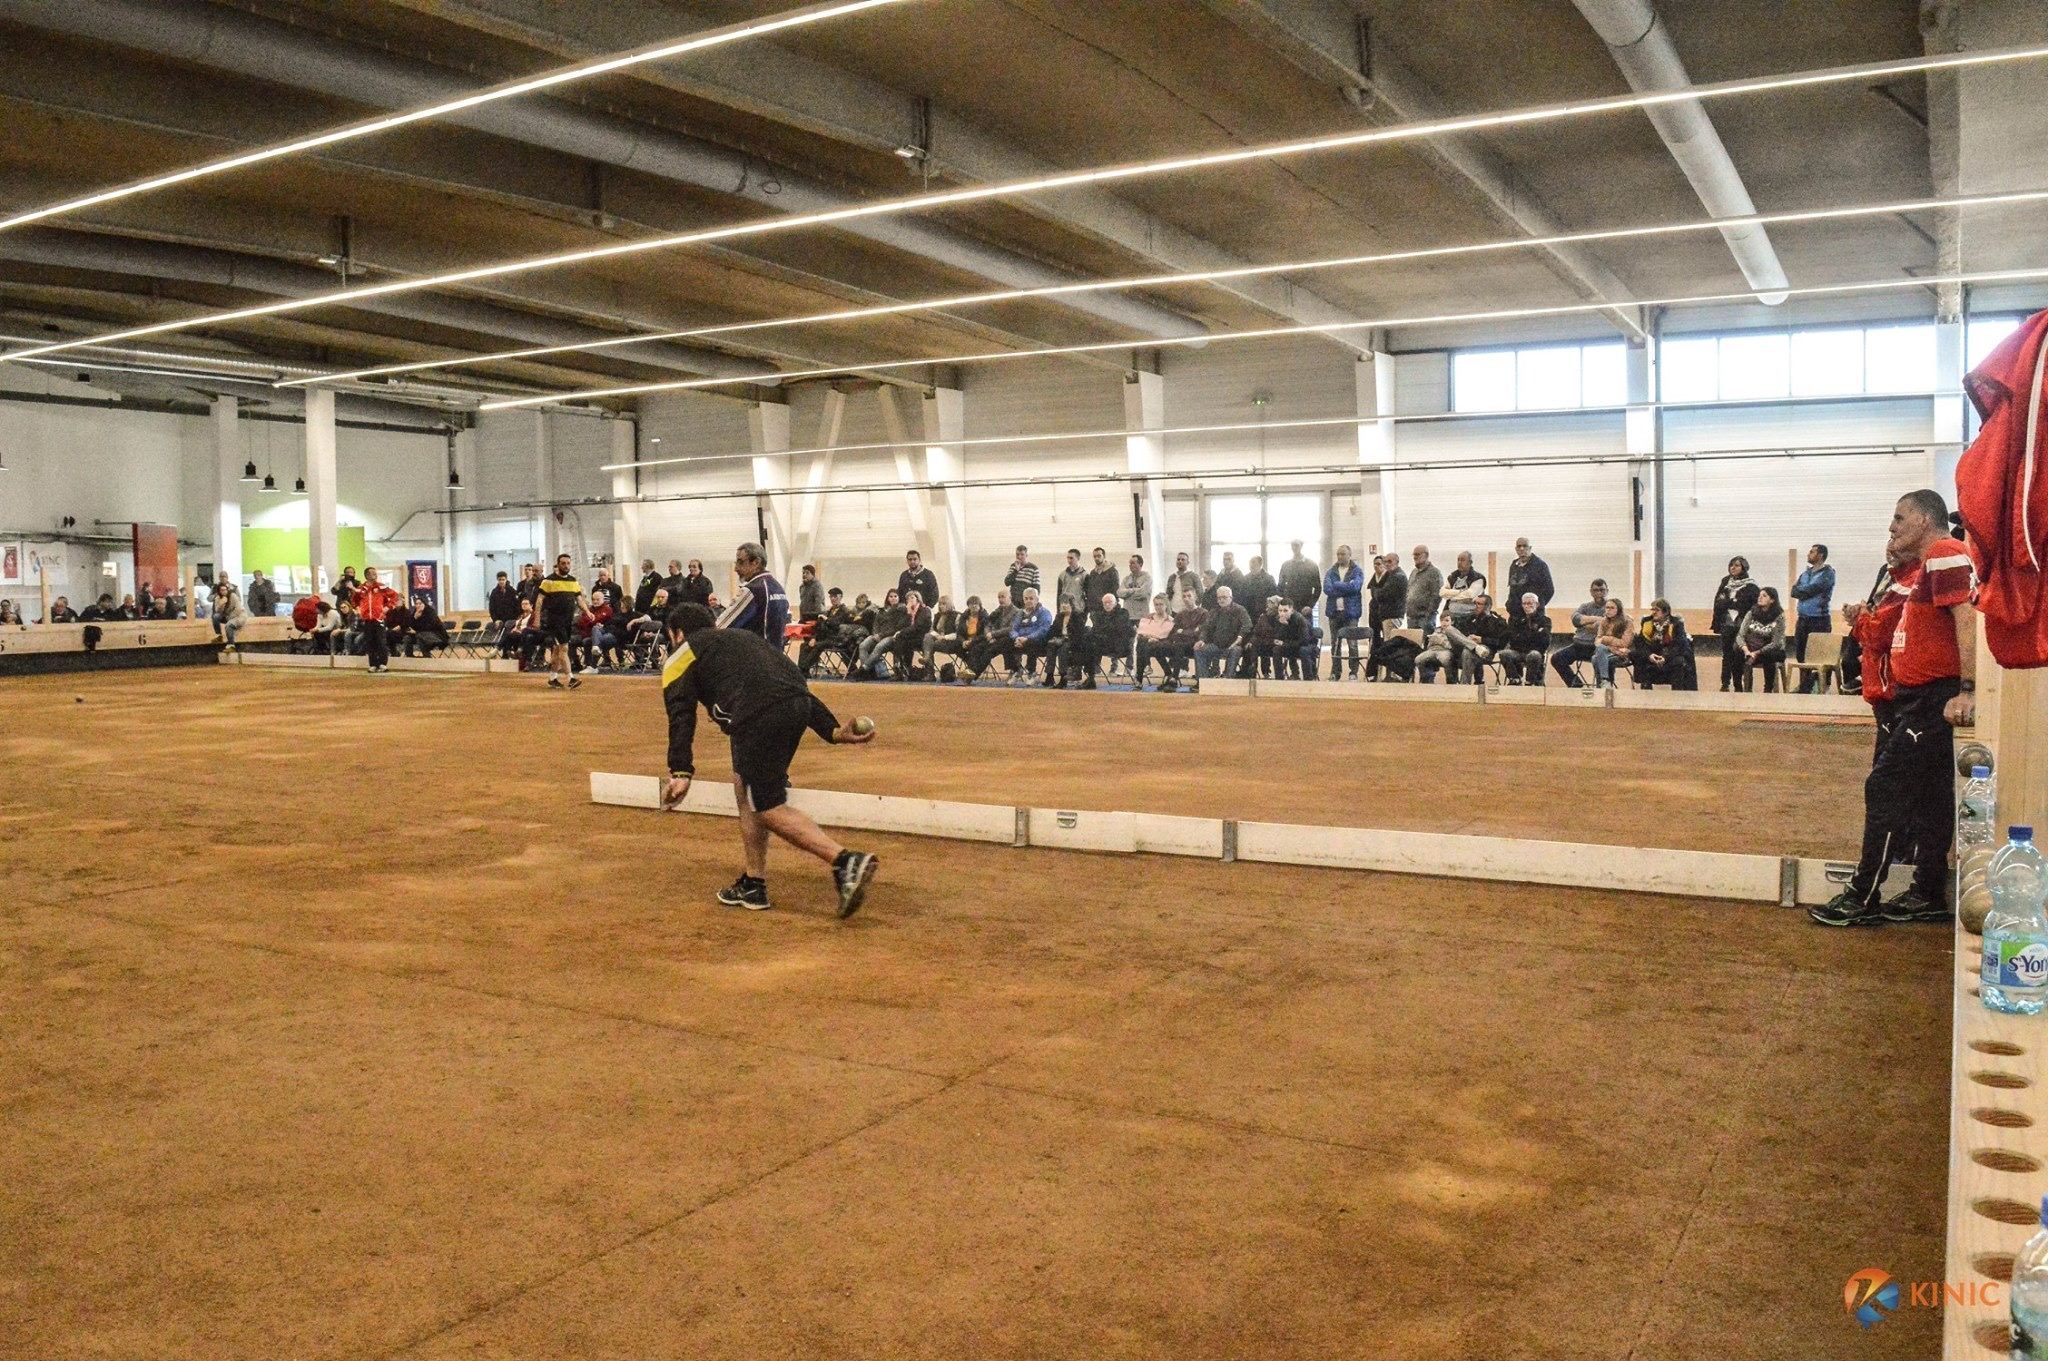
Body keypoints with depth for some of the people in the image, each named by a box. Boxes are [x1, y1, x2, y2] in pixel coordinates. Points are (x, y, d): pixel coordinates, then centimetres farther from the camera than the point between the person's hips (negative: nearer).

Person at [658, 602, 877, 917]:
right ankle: (753, 886, 27)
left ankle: (846, 862, -15)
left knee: (768, 808, 0)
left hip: (758, 717, -7)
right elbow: (796, 683, 26)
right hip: (798, 704, 7)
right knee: (745, 786, 23)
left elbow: (681, 714, 2)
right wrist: (832, 730, 20)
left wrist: (680, 771, -8)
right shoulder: (743, 637, 37)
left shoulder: (682, 654, 20)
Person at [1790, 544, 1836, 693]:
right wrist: (1807, 591, -10)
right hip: (1803, 618, 7)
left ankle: (1822, 685, -1)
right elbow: (1794, 592, 6)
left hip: (1820, 619, -7)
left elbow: (1812, 589, -17)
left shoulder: (1828, 573, -5)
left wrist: (1800, 589, -1)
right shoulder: (1806, 573, 17)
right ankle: (1805, 684, 20)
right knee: (1800, 653, 9)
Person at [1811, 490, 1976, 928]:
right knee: (1929, 795, 14)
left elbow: (1966, 620, -24)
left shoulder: (1946, 555, -13)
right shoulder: (1924, 567, 19)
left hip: (1935, 697, -11)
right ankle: (1929, 895, 22)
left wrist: (1966, 691, -30)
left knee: (1885, 787, -8)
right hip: (1913, 695, 11)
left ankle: (1863, 898, -4)